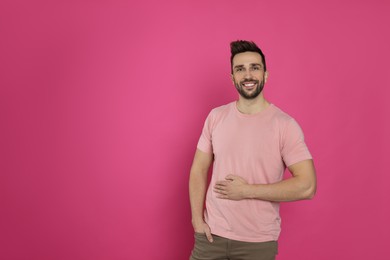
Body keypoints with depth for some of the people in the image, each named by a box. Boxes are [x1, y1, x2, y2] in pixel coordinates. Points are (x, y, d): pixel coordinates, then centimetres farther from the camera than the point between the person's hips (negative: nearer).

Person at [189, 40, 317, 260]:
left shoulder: (285, 125, -11)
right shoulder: (216, 117, 1)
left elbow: (307, 186, -16)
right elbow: (199, 170, 4)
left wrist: (247, 191, -17)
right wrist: (197, 220, -5)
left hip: (259, 242, -2)